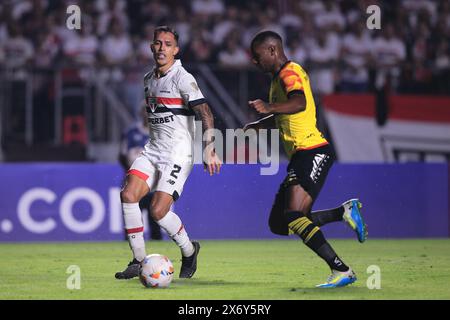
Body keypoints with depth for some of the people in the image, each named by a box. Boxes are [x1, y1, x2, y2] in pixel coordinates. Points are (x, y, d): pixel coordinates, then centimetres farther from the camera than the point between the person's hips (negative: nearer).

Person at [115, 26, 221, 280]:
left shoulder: (182, 78, -11)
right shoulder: (149, 79, 13)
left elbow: (206, 114, -17)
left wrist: (209, 150, -25)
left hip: (179, 153, -7)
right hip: (153, 151, 7)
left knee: (158, 211, -15)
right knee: (128, 195, -14)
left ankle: (189, 251, 12)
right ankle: (139, 261, -4)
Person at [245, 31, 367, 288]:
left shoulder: (289, 73, -10)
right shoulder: (280, 77, 22)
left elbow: (300, 103, -33)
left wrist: (269, 108, -47)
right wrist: (257, 125, 26)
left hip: (312, 152, -10)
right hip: (300, 156, 10)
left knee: (293, 217, -22)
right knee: (279, 225, 8)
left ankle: (342, 271, -23)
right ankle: (345, 212, 13)